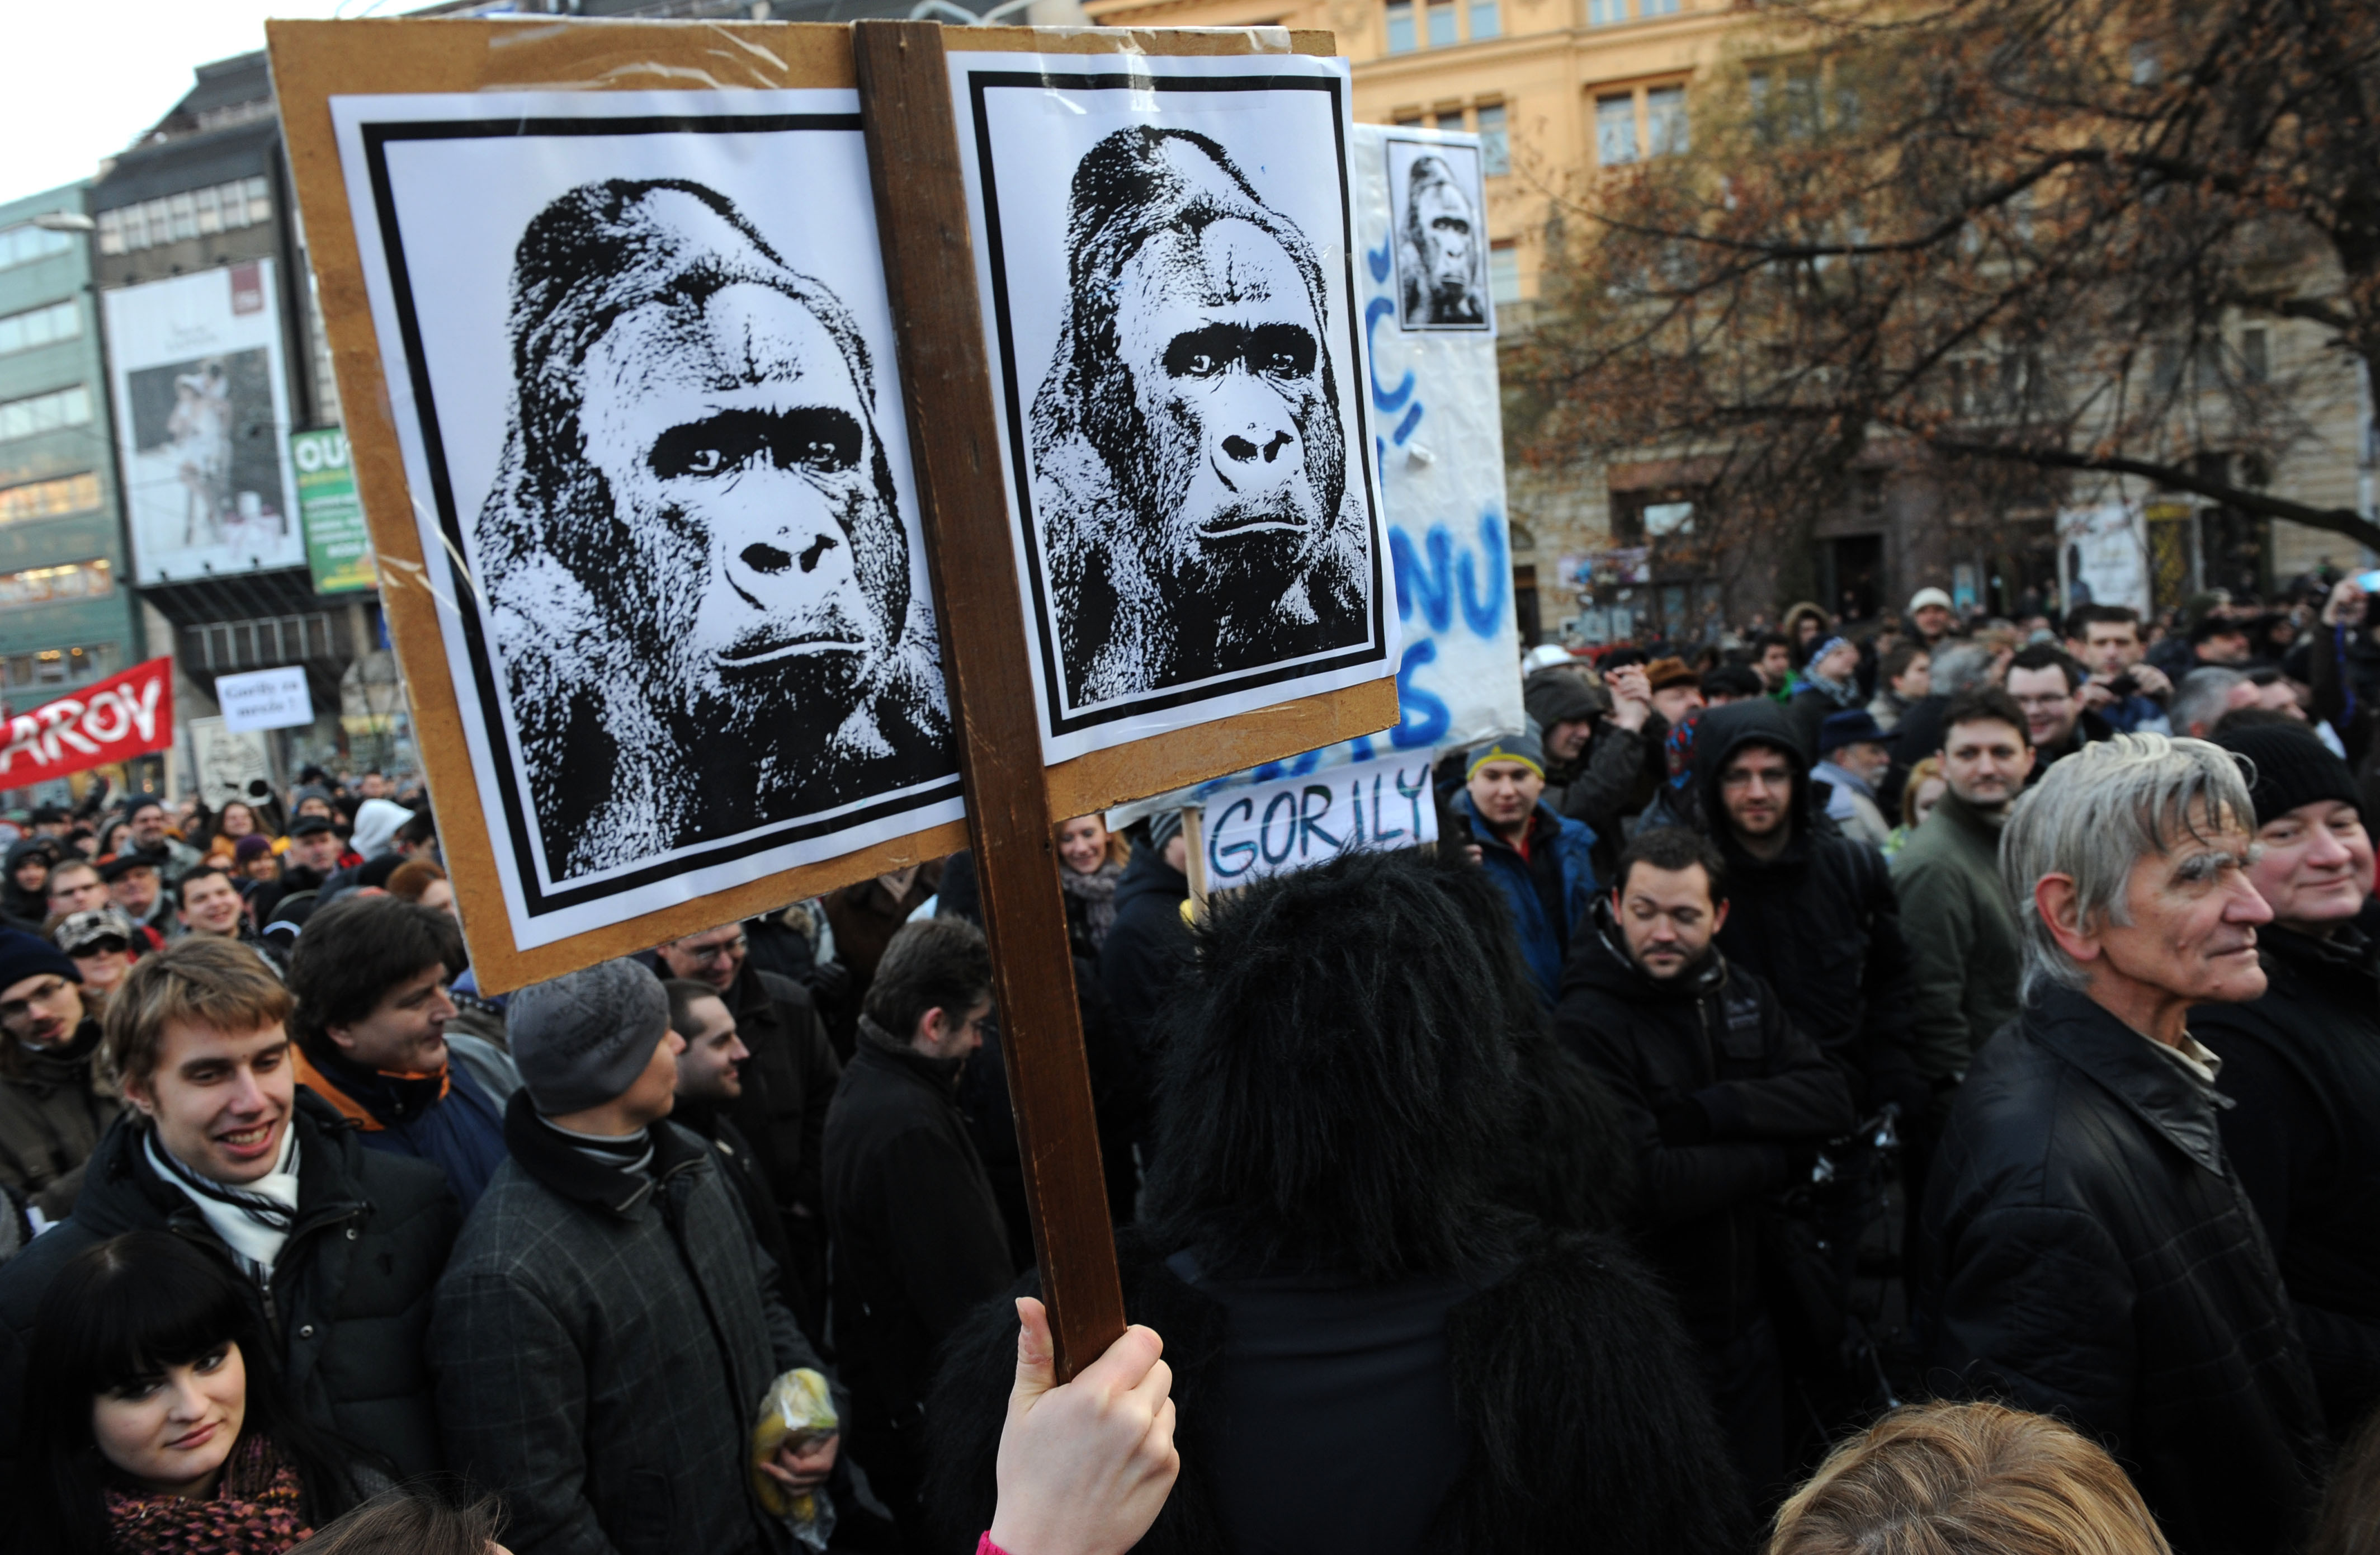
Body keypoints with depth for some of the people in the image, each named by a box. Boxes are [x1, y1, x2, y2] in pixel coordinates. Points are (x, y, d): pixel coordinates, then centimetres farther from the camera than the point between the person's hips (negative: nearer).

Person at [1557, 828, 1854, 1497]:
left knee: (1762, 1500, 22)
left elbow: (1831, 1100, -9)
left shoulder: (1744, 995, 3)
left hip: (1746, 1322, 6)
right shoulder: (1585, 1026, -20)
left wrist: (1707, 1111, -22)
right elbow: (1645, 1186, -28)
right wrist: (1777, 1157, -16)